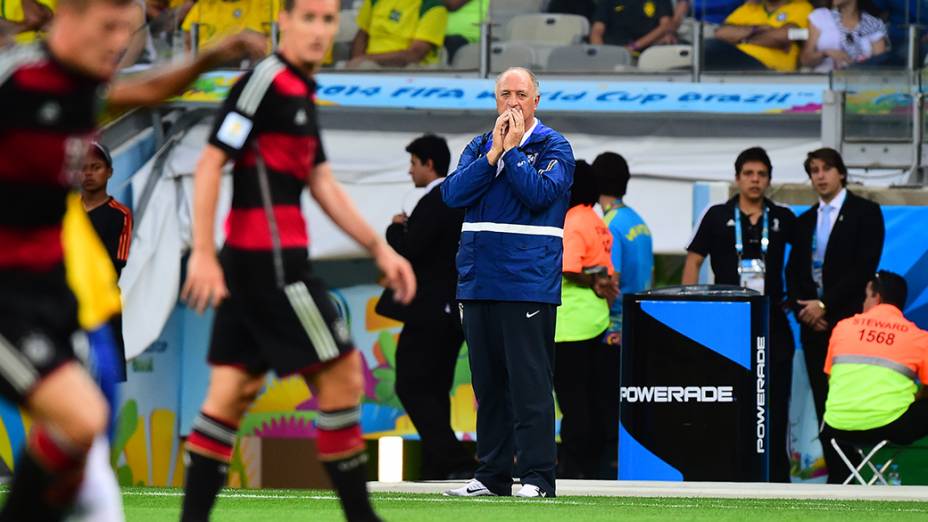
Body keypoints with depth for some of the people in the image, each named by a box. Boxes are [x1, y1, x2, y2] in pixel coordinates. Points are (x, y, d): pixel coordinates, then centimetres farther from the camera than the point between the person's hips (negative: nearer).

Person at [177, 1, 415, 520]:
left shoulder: (302, 93, 17)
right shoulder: (264, 81, -12)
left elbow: (324, 184, 21)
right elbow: (210, 164, -16)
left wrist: (380, 248, 17)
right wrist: (203, 254, -21)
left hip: (250, 264, 9)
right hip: (270, 261, -9)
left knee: (233, 391, 6)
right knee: (342, 374, -4)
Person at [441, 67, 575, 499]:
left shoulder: (554, 147, 1)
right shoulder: (478, 148, 16)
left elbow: (540, 193, -15)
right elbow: (453, 194, 0)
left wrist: (513, 150, -10)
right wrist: (494, 153, -6)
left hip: (528, 281, -5)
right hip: (478, 280, 5)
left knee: (529, 380, -8)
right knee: (487, 381, 8)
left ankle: (537, 475, -7)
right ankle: (491, 474, 14)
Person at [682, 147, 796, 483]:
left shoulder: (782, 219, 8)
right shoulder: (718, 217, 4)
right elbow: (693, 261, 5)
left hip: (771, 323, 1)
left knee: (776, 403, 0)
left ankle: (777, 477, 4)